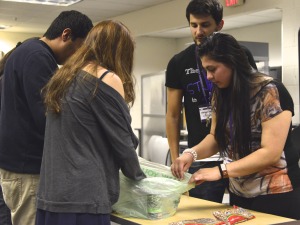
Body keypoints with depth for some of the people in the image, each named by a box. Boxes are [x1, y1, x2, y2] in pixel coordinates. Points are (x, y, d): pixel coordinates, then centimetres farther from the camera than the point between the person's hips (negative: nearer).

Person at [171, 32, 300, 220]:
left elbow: (271, 153, -23)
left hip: (275, 194, -6)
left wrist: (221, 171, -26)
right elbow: (216, 136, 6)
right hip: (238, 193, 6)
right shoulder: (221, 94, 2)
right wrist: (192, 153, -14)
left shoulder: (270, 93, -19)